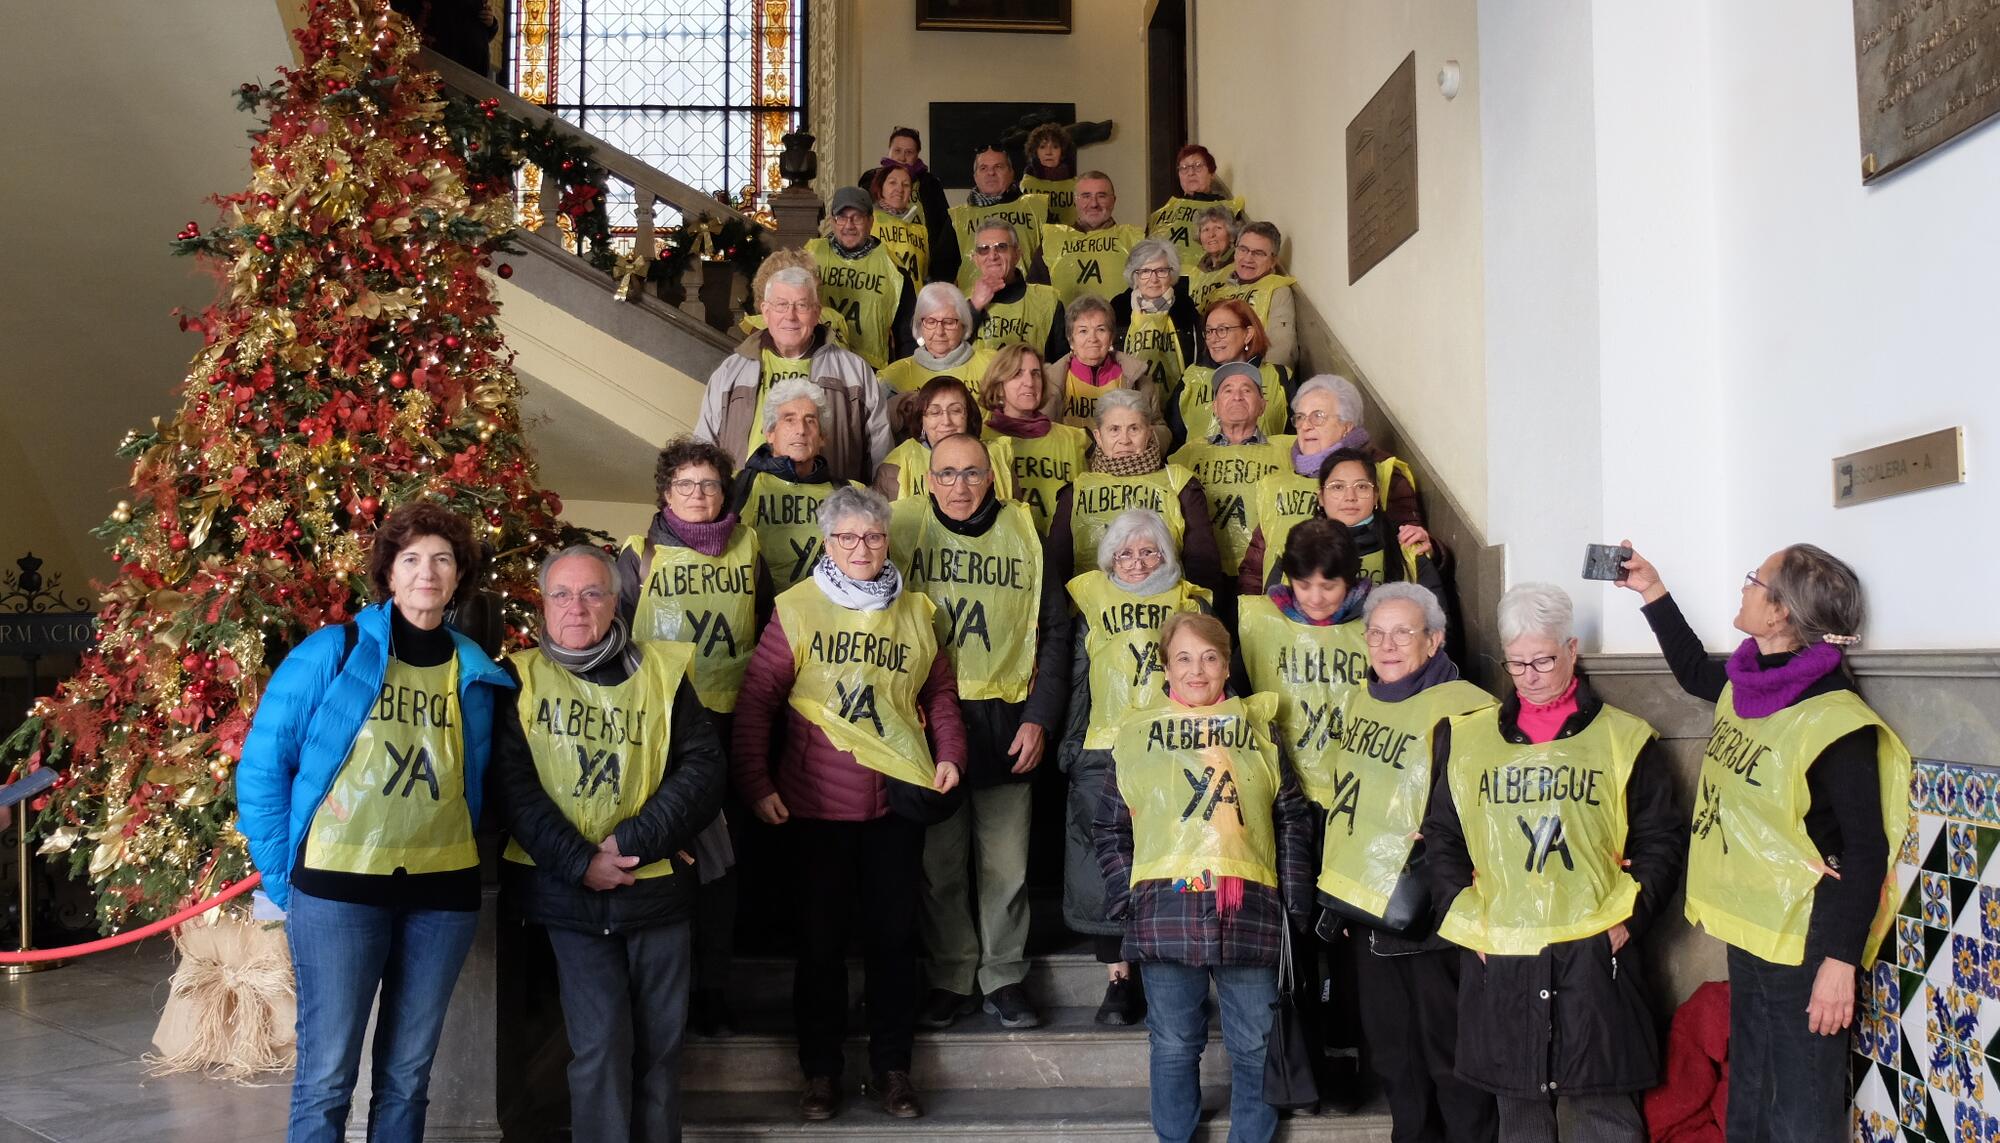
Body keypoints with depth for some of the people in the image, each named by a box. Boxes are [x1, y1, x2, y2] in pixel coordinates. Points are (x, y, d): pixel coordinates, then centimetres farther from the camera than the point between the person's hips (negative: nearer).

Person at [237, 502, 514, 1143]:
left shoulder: (476, 674, 6)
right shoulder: (331, 653, -4)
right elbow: (262, 764, -2)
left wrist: (464, 856, 9)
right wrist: (283, 873, -2)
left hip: (443, 892, 3)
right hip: (338, 887, -3)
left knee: (408, 1074, 12)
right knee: (327, 1074, 1)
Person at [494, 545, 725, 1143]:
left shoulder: (662, 670, 4)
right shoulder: (520, 677, 2)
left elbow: (704, 768, -4)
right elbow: (514, 786, -7)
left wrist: (632, 843, -15)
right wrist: (580, 862, -17)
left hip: (658, 885, 2)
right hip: (567, 892, -2)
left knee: (661, 1039, 10)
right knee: (600, 1040, -4)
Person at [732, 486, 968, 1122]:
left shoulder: (914, 610, 7)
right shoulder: (797, 609, -2)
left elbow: (938, 692, 16)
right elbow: (757, 700, -3)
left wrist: (950, 753, 1)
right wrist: (756, 783, -8)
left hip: (899, 798, 2)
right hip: (818, 801, -2)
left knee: (893, 933, 9)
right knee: (821, 935, 7)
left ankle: (891, 1068, 22)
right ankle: (821, 1070, 21)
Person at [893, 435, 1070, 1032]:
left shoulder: (1026, 535, 5)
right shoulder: (903, 528, 2)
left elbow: (1055, 631, 9)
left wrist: (1040, 717, 2)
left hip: (1007, 721, 1)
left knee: (1006, 863, 5)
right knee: (939, 860, 5)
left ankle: (1005, 978, 20)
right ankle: (948, 979, 20)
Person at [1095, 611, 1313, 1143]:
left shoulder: (1258, 726, 10)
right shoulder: (1137, 732, 8)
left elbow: (1292, 820, 10)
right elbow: (1111, 828, 9)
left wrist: (1295, 901, 4)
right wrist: (1125, 898, 0)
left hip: (1249, 911, 1)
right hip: (1165, 909, 0)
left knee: (1255, 1046, 8)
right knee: (1173, 1045, 9)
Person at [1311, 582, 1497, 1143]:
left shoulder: (1460, 712, -16)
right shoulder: (1359, 701, 9)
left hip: (1427, 918, -7)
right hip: (1365, 905, 8)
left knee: (1449, 1054, 5)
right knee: (1391, 1055, 20)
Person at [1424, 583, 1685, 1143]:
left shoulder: (1624, 738, 4)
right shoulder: (1468, 738, 8)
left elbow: (1661, 840, 6)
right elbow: (1442, 840, 12)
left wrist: (1627, 918, -4)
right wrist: (1467, 920, 1)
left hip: (1596, 953, -2)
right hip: (1497, 957, 2)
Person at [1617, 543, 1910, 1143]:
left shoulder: (1835, 723, -22)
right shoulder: (1745, 686, 2)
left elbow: (1866, 852, -21)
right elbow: (1693, 671, 26)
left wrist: (1840, 959, -23)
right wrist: (1652, 592, 23)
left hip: (1802, 945, -8)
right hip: (1747, 932, 8)